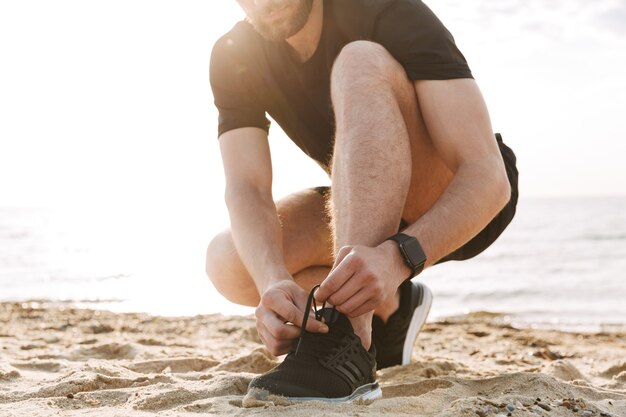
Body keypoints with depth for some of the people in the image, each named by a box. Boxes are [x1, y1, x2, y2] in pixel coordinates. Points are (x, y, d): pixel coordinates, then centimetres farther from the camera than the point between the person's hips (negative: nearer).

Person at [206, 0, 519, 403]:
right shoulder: (235, 58, -11)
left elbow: (489, 177, -34)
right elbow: (246, 189, -23)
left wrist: (397, 257, -51)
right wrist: (274, 282, -44)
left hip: (464, 206, -5)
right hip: (363, 212, 5)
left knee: (360, 64, -32)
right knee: (228, 264, -20)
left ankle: (349, 343, -40)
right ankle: (392, 305, 2)